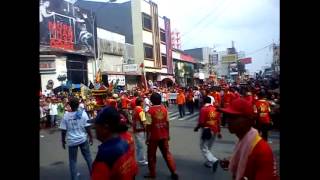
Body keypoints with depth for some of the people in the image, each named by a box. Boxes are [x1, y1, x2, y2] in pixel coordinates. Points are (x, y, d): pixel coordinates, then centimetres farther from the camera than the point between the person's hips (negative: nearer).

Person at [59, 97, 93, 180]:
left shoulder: (66, 116, -9)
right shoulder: (83, 113, -10)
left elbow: (63, 130, -5)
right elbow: (87, 127, -8)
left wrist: (63, 141, 8)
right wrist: (91, 137, 4)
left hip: (72, 141, 0)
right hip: (83, 139, 1)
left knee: (72, 161, 13)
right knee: (88, 157, 18)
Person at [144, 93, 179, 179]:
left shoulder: (150, 111, -15)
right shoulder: (164, 109, -2)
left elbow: (148, 125, -14)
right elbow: (167, 123, 3)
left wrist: (147, 137, -5)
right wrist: (167, 134, 13)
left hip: (154, 136, -4)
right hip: (164, 135, 4)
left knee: (151, 155, 13)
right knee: (167, 153, 15)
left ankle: (152, 173, 23)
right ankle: (173, 172, 17)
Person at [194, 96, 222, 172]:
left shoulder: (203, 109, -15)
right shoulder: (216, 109, 4)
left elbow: (201, 122, -19)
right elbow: (218, 121, 8)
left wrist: (196, 128, -1)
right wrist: (218, 132, 18)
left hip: (206, 130, -6)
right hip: (214, 131, 7)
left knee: (204, 148, 3)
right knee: (208, 147, 22)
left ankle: (214, 160, -15)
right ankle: (208, 162, 28)